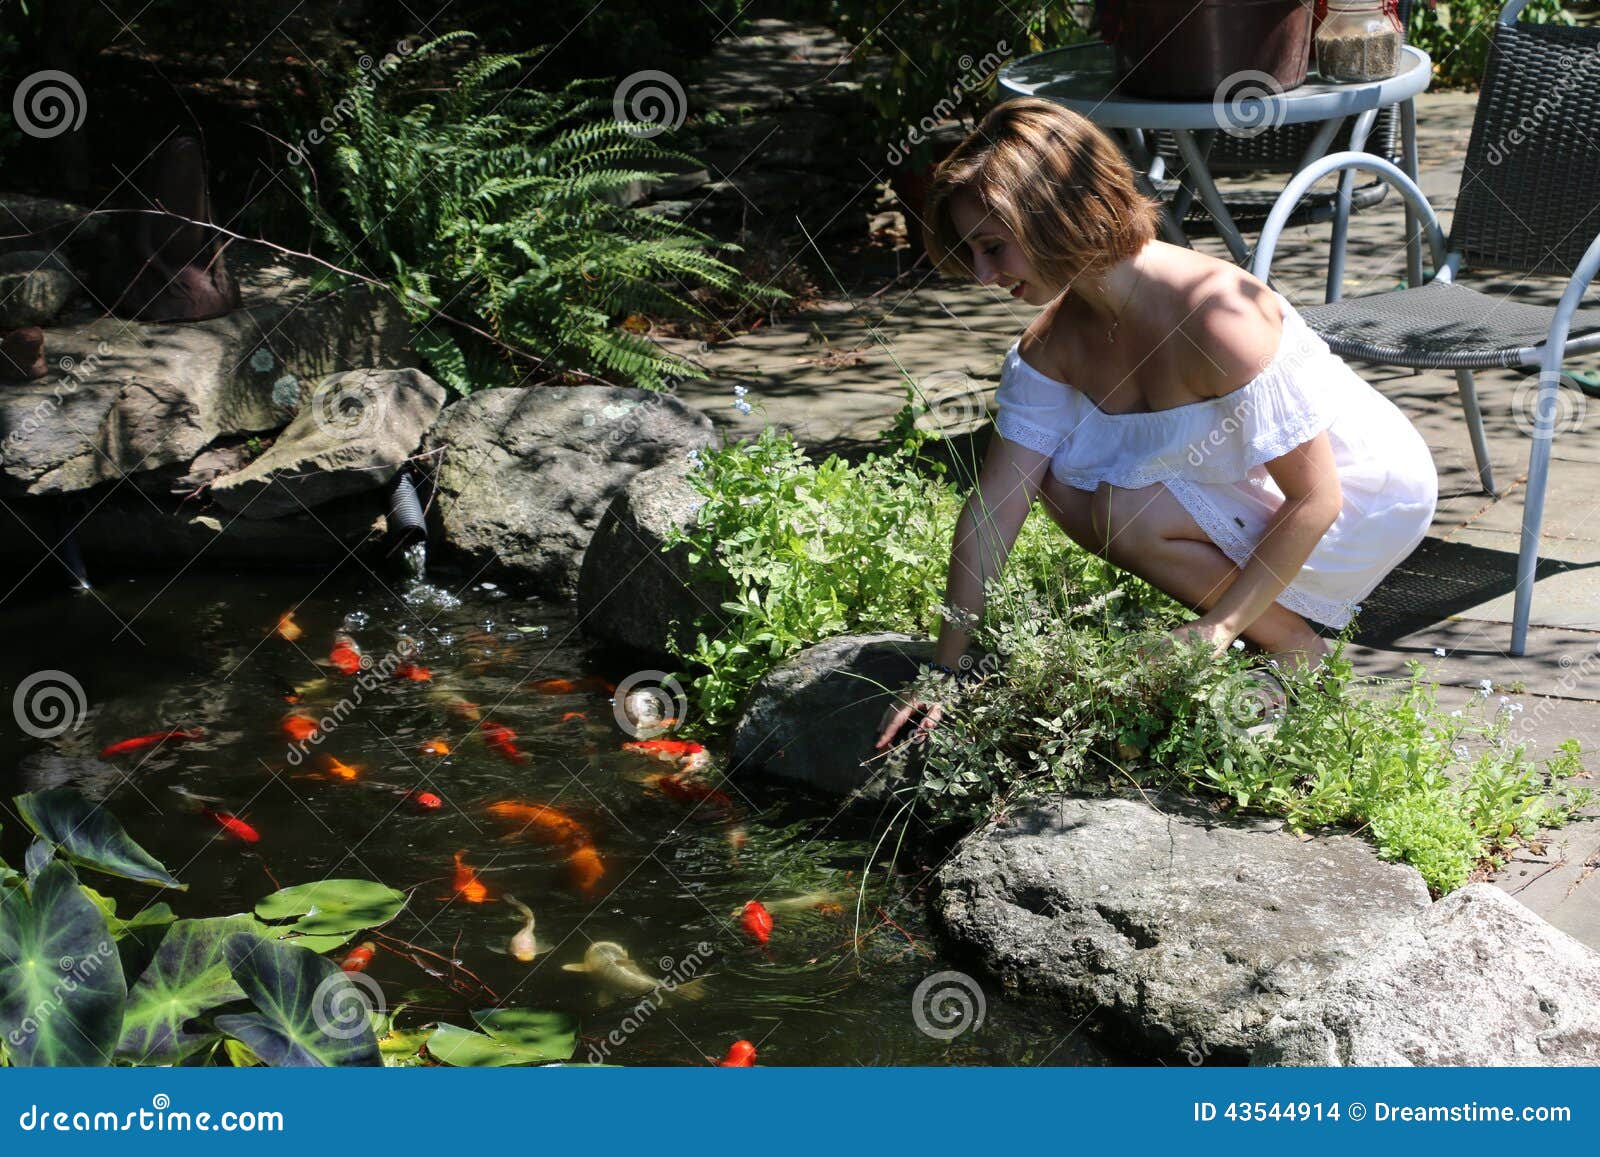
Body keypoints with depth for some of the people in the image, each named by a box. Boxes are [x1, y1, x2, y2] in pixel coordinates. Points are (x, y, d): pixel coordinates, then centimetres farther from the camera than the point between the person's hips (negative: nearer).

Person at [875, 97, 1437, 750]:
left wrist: (1219, 628, -24)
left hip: (1368, 497, -8)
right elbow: (992, 506, -9)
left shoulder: (1215, 319, -33)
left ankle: (1296, 648, -3)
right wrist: (943, 672, -11)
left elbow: (1316, 501, -28)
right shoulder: (1052, 345, -10)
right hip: (1250, 486, 8)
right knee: (1064, 480, -11)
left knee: (1126, 516, -25)